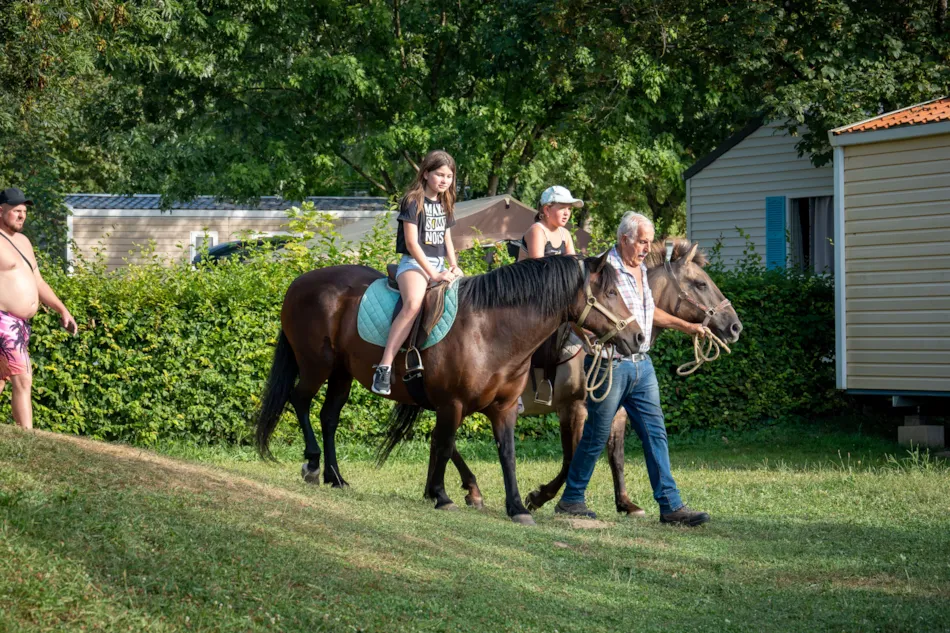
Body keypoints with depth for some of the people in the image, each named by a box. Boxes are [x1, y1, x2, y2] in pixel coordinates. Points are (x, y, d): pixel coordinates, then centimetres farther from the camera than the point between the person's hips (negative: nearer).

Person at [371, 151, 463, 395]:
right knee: (414, 303, -36)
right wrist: (433, 274, -18)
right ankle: (384, 367, -41)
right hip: (414, 264, -8)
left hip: (439, 265, 8)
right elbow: (412, 242, -13)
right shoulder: (413, 202, -7)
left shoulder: (445, 205, 16)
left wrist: (453, 266, 2)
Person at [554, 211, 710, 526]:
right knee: (596, 436, 2)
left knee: (655, 434, 2)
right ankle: (571, 499, 16)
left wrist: (685, 326, 32)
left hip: (642, 365, 7)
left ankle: (670, 505, 1)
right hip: (610, 365, -7)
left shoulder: (641, 270, 14)